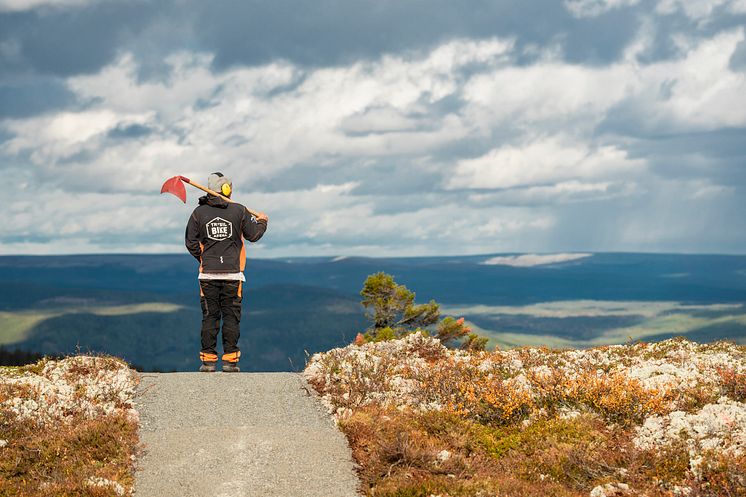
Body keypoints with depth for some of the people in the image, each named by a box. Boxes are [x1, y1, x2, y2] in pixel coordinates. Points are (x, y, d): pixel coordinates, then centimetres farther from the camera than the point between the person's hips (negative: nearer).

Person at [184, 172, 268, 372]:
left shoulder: (199, 212, 1)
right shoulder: (239, 211, -3)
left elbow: (190, 241, 4)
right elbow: (253, 235, 7)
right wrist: (262, 221, 28)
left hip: (208, 274, 1)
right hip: (233, 273, -1)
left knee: (209, 317, 6)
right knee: (231, 316, 4)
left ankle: (208, 361, 4)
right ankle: (230, 360, 1)